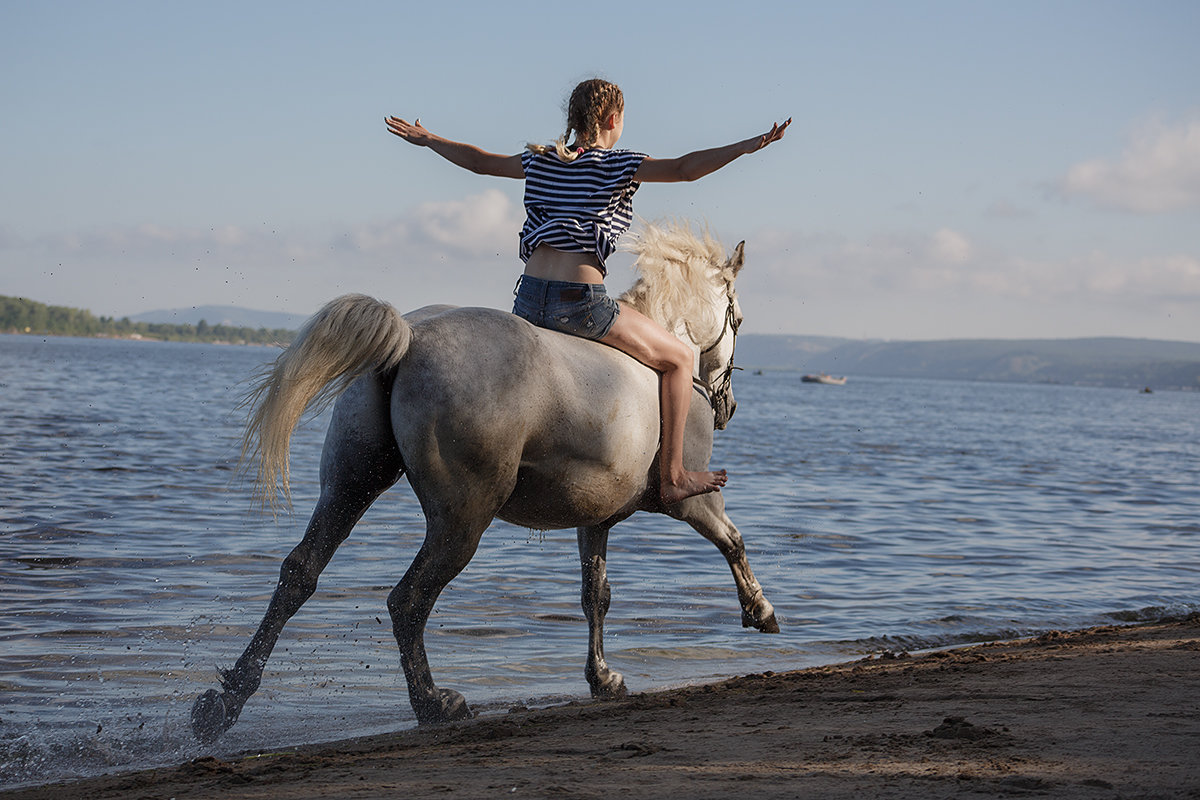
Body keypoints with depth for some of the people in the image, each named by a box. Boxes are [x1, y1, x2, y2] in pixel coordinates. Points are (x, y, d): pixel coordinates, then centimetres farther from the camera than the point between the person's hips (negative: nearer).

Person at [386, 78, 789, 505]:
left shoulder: (539, 161, 14)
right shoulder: (617, 166, -4)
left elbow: (479, 161, 27)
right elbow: (684, 169, -16)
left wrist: (426, 138, 43)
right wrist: (750, 145, -19)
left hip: (527, 302, 6)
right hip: (579, 303, -6)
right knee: (679, 357, 10)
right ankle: (672, 478, 8)